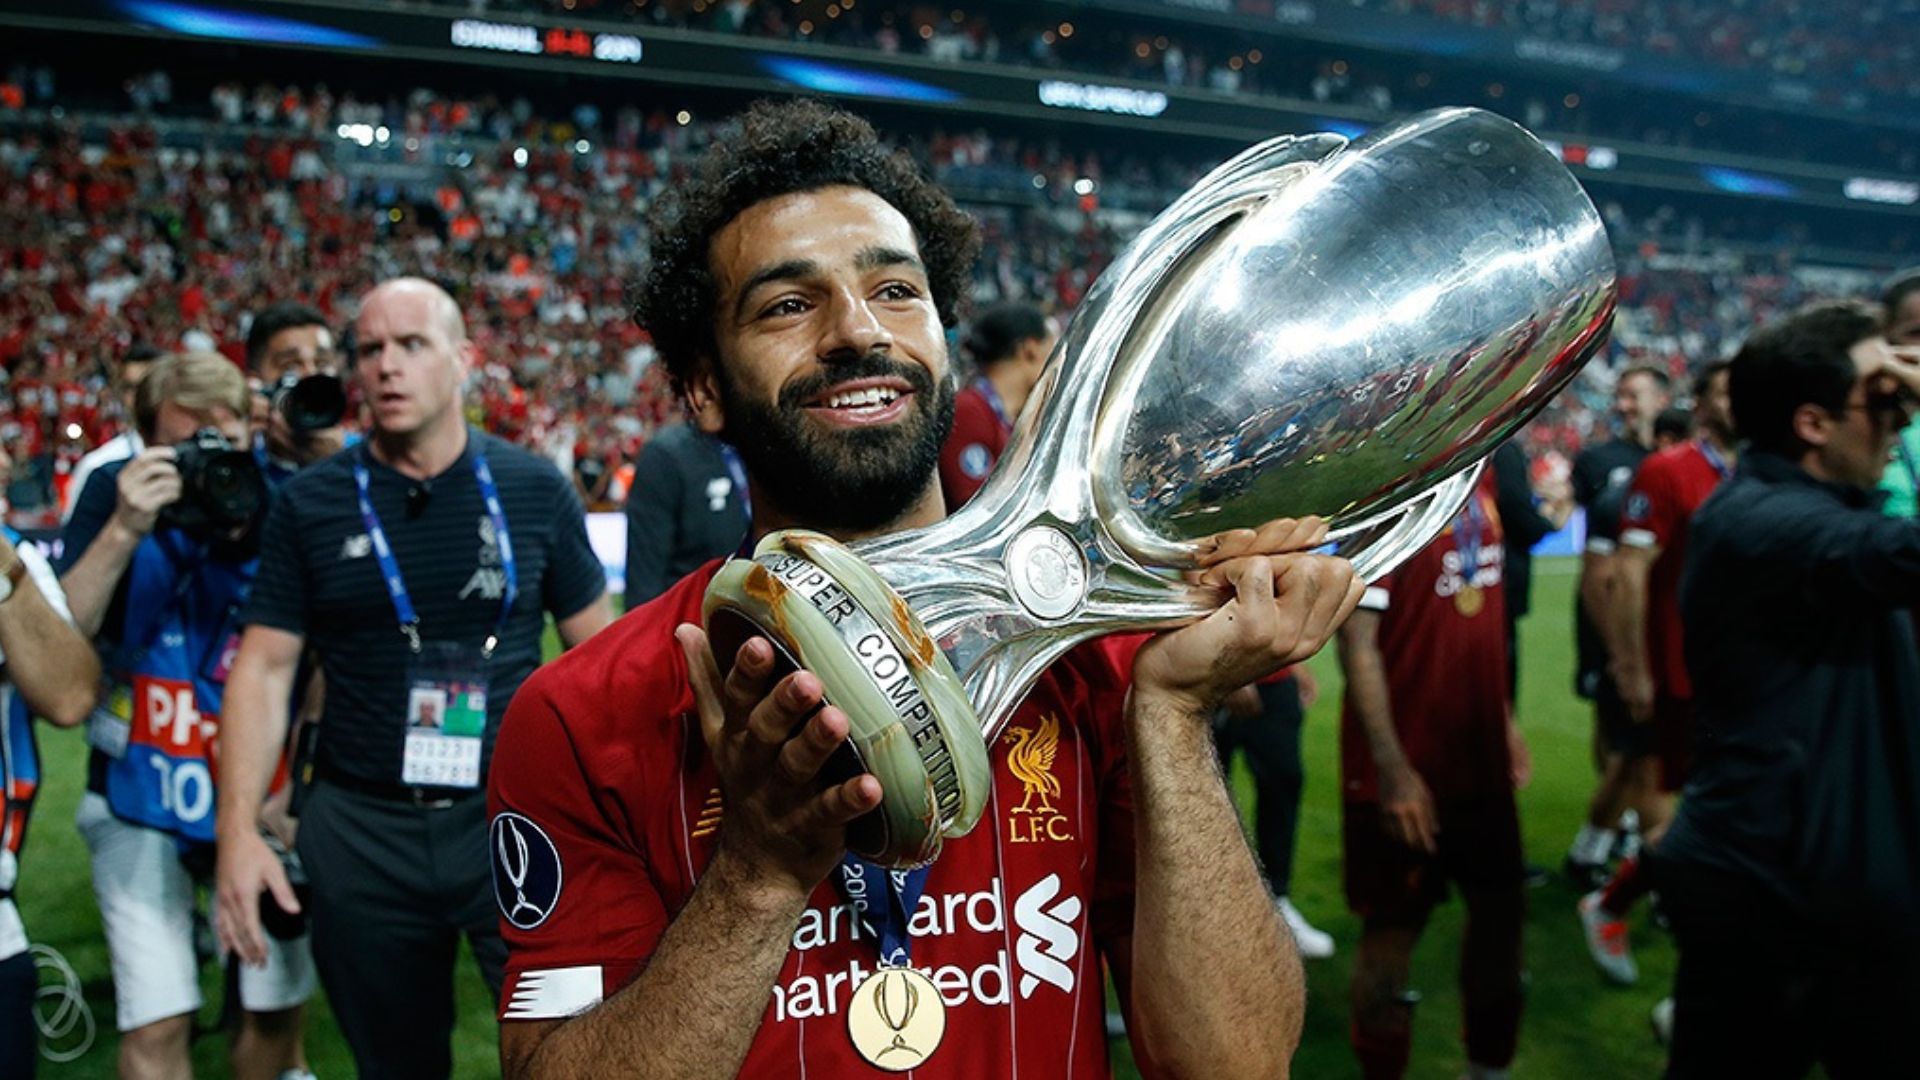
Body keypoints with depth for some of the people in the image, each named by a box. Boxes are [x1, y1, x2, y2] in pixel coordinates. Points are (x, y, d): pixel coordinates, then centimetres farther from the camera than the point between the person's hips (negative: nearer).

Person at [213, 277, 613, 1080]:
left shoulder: (534, 490, -2)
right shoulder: (310, 504, -1)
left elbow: (596, 647, 3)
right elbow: (264, 667, 0)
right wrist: (238, 830, -8)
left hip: (516, 819, -1)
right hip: (360, 833, 1)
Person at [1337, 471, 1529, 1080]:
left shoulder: (1479, 476, 4)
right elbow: (1357, 641, -21)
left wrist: (1503, 716, 16)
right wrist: (1392, 768, -22)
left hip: (1480, 756, 8)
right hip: (1407, 773, -8)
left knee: (1502, 906, 20)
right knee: (1393, 926, 7)